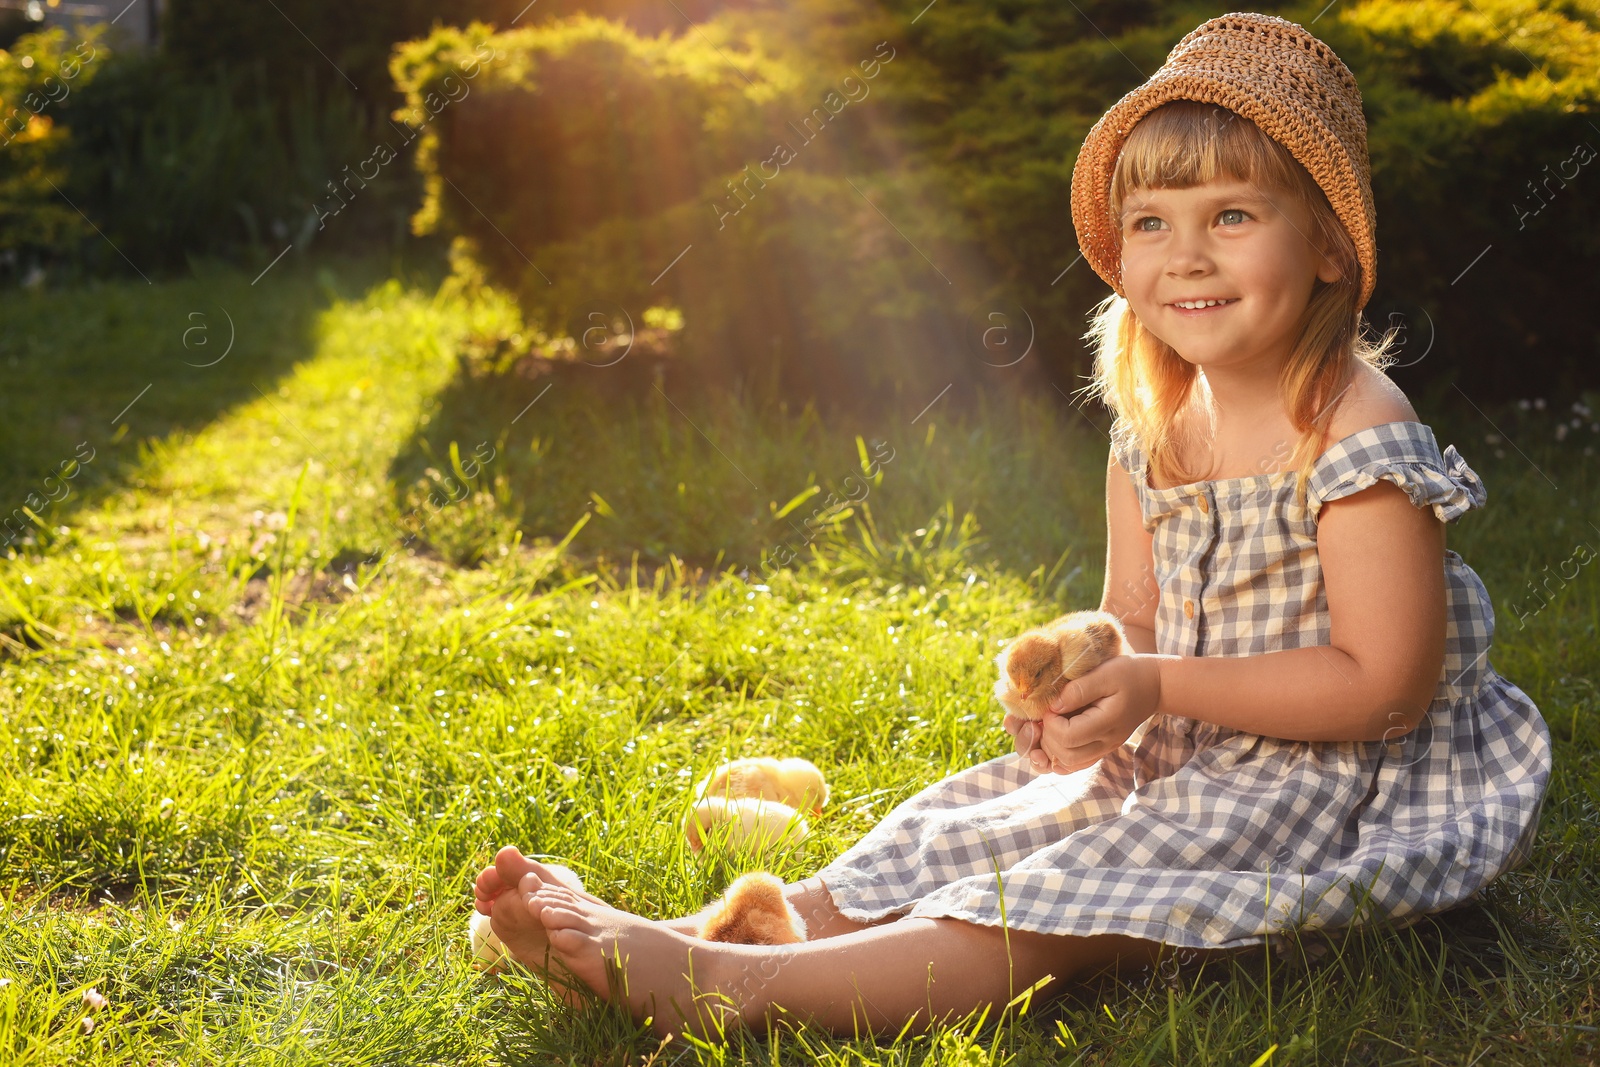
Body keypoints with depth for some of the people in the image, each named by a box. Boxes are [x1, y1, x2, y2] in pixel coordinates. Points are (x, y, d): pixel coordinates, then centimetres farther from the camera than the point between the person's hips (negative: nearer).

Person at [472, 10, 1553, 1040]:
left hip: (1334, 776, -8)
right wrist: (1079, 688, -15)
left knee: (1051, 910, -23)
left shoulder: (1360, 438, -21)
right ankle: (665, 939, -14)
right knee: (940, 843, -6)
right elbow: (1133, 614, 9)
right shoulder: (1151, 429, 3)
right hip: (1182, 755, 8)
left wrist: (1161, 686, -24)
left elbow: (1384, 685, -23)